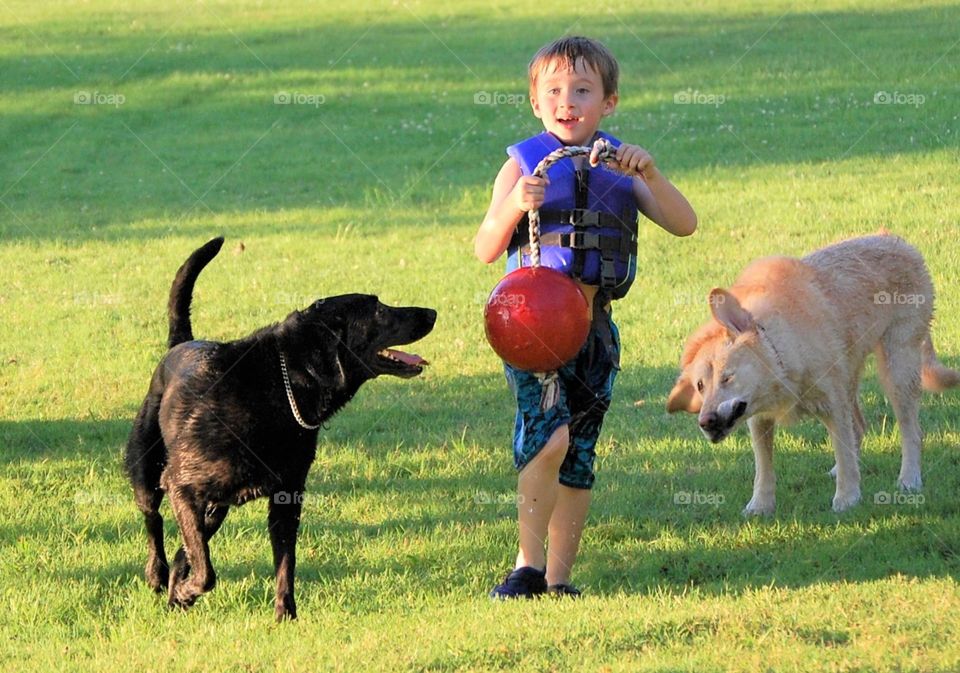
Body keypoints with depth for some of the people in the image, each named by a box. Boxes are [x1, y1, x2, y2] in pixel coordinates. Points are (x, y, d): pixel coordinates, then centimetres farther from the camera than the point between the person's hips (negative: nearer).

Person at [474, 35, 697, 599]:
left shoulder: (619, 167, 8)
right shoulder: (524, 165, 1)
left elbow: (684, 225, -2)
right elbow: (486, 251, -4)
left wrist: (649, 174, -17)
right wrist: (513, 206, -22)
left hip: (594, 325, 4)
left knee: (579, 456, 7)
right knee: (548, 435, -22)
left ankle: (559, 577, 15)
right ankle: (529, 566, -14)